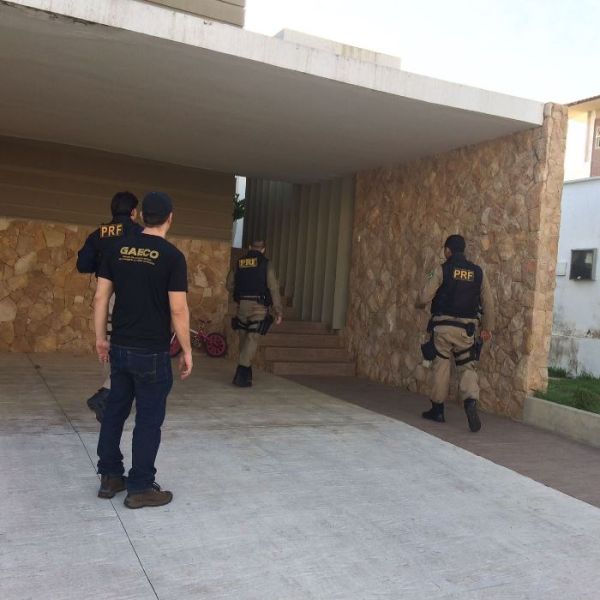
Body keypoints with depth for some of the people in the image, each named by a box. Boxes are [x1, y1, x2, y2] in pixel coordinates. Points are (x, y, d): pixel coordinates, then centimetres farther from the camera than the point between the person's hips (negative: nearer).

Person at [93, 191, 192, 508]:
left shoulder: (117, 249, 4)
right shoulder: (172, 256, -13)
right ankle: (140, 488, 14)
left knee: (115, 411, 18)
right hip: (152, 353, -6)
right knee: (149, 419, 5)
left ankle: (109, 477, 29)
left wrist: (100, 337, 14)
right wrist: (187, 351, -6)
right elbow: (178, 309, -15)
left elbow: (100, 297, 5)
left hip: (120, 347, 6)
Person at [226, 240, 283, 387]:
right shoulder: (265, 264, -2)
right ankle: (242, 373, -15)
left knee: (244, 338, 15)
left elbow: (229, 285, 14)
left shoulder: (239, 262, 9)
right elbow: (273, 288, -8)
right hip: (258, 306, -4)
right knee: (252, 339, -5)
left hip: (242, 305, 4)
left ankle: (246, 373, 25)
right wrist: (278, 311, -6)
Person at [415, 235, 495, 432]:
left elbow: (424, 297, -9)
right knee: (467, 367, 7)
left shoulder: (442, 270, -5)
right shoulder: (478, 272, 6)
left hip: (443, 325, -2)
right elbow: (488, 302, 7)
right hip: (466, 328, 2)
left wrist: (419, 304, 14)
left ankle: (437, 409, 18)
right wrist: (487, 328, 15)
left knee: (441, 366, 9)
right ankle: (471, 401, -18)